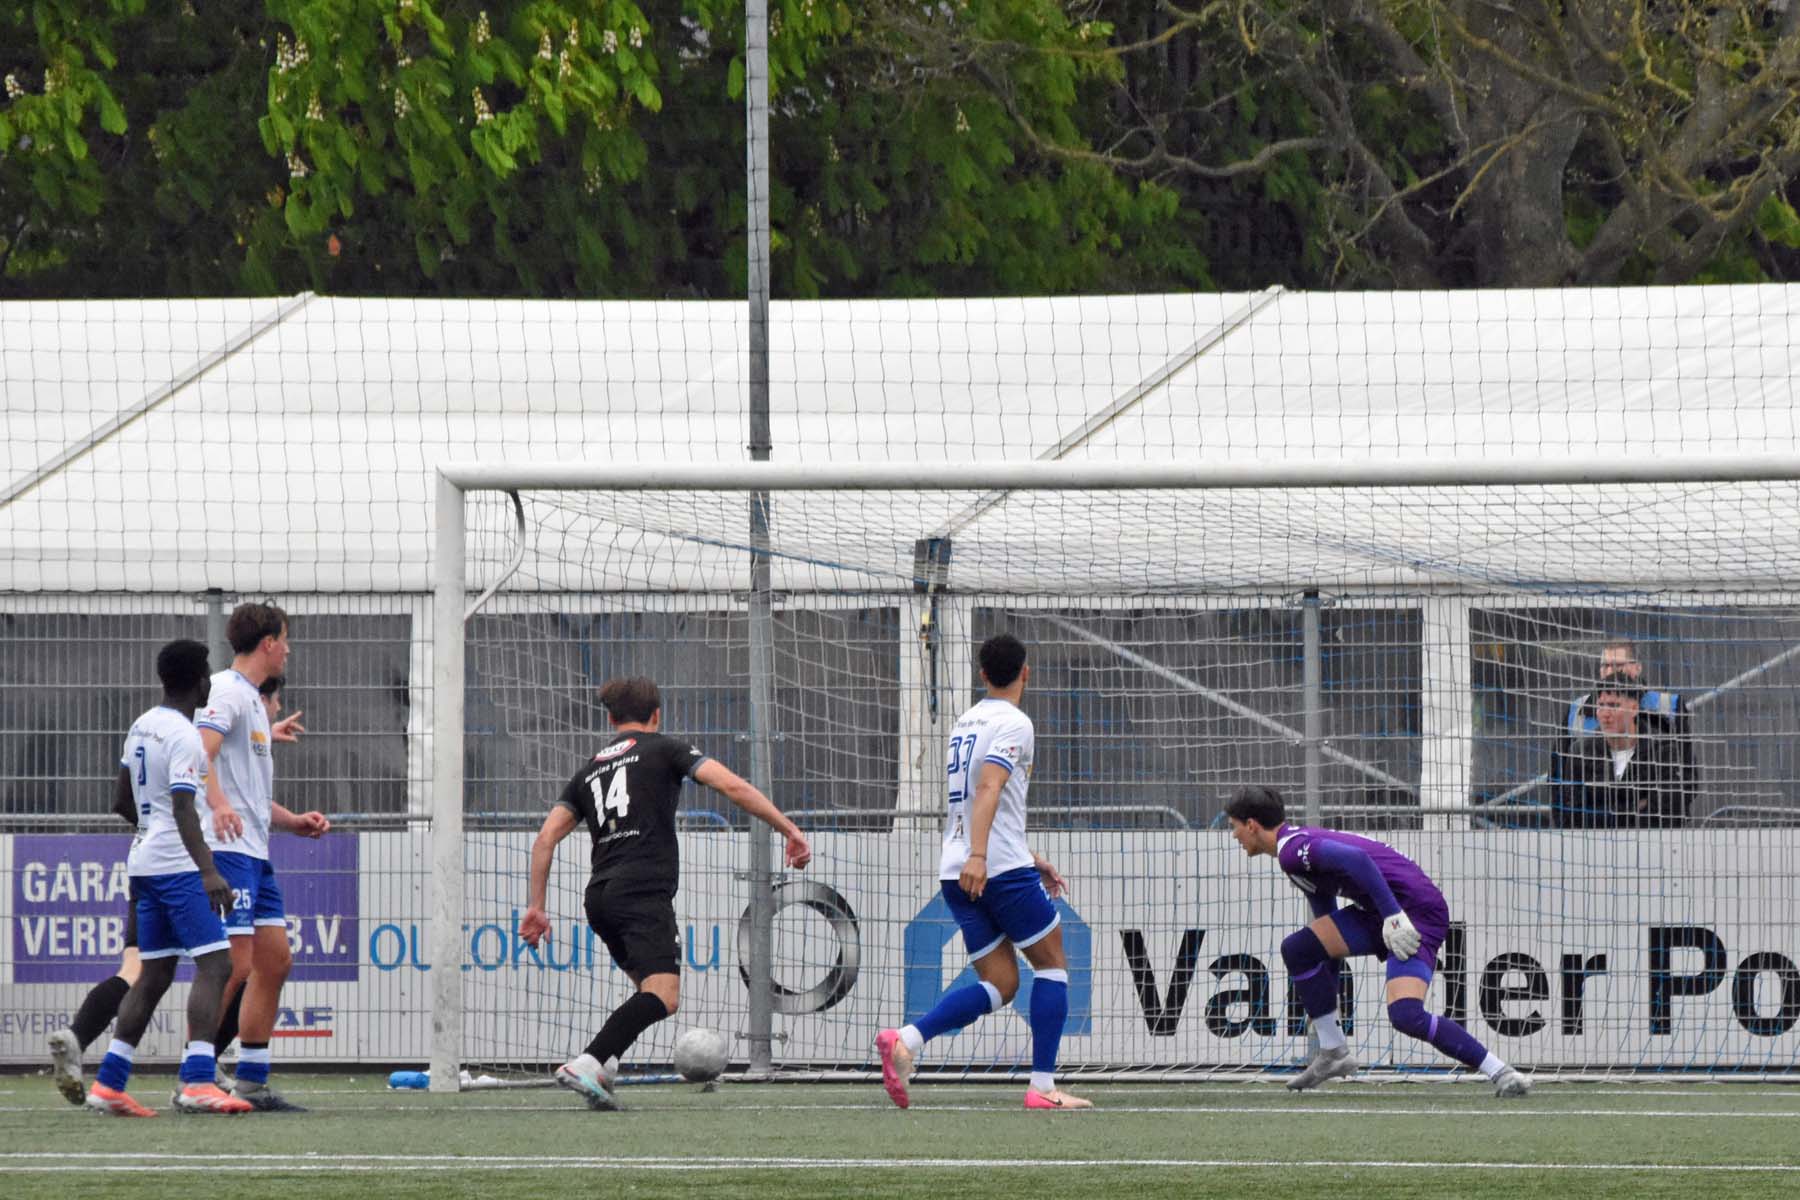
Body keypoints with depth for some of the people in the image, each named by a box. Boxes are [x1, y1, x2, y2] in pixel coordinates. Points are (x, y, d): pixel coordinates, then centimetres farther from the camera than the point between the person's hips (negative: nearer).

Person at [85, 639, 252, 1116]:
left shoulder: (141, 727, 13)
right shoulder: (184, 736, -14)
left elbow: (123, 790, 26)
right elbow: (183, 809, -23)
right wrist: (208, 871, -29)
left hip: (145, 860, 9)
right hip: (178, 863, -9)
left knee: (155, 974, 12)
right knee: (214, 965, -13)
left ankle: (108, 1083, 10)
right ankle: (196, 1081, -24)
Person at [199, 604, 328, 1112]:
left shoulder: (252, 700, 23)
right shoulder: (226, 692, -8)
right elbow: (200, 753, -26)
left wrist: (294, 821, 21)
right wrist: (218, 804, -42)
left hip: (253, 851, 10)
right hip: (224, 847, -10)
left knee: (275, 960, 9)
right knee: (233, 965, -13)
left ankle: (252, 1083, 13)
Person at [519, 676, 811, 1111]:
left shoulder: (589, 770, 25)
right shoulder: (663, 749, 10)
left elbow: (545, 839, 17)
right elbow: (733, 786, -3)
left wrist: (536, 907, 18)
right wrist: (789, 830, 0)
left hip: (600, 896, 7)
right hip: (644, 892, -7)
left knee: (653, 992, 20)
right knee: (663, 997, -19)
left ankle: (601, 1065, 0)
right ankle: (587, 1065, -38)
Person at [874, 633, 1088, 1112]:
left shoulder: (965, 723, 20)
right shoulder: (1013, 724, -7)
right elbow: (989, 789, -23)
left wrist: (1032, 861, 35)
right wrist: (979, 856, -33)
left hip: (957, 874, 7)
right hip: (1003, 869, -7)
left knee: (998, 985, 6)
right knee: (1052, 964, 7)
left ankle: (905, 1040, -16)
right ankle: (1042, 1086, 0)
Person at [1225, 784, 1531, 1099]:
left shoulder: (1291, 849, -12)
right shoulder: (1299, 846, 21)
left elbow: (1356, 859, -28)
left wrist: (1392, 916, -27)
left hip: (1415, 908, -10)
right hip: (1384, 911, 10)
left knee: (1406, 1015, -24)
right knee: (1297, 950, 6)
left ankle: (1499, 1072, -17)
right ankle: (1332, 1052, 12)